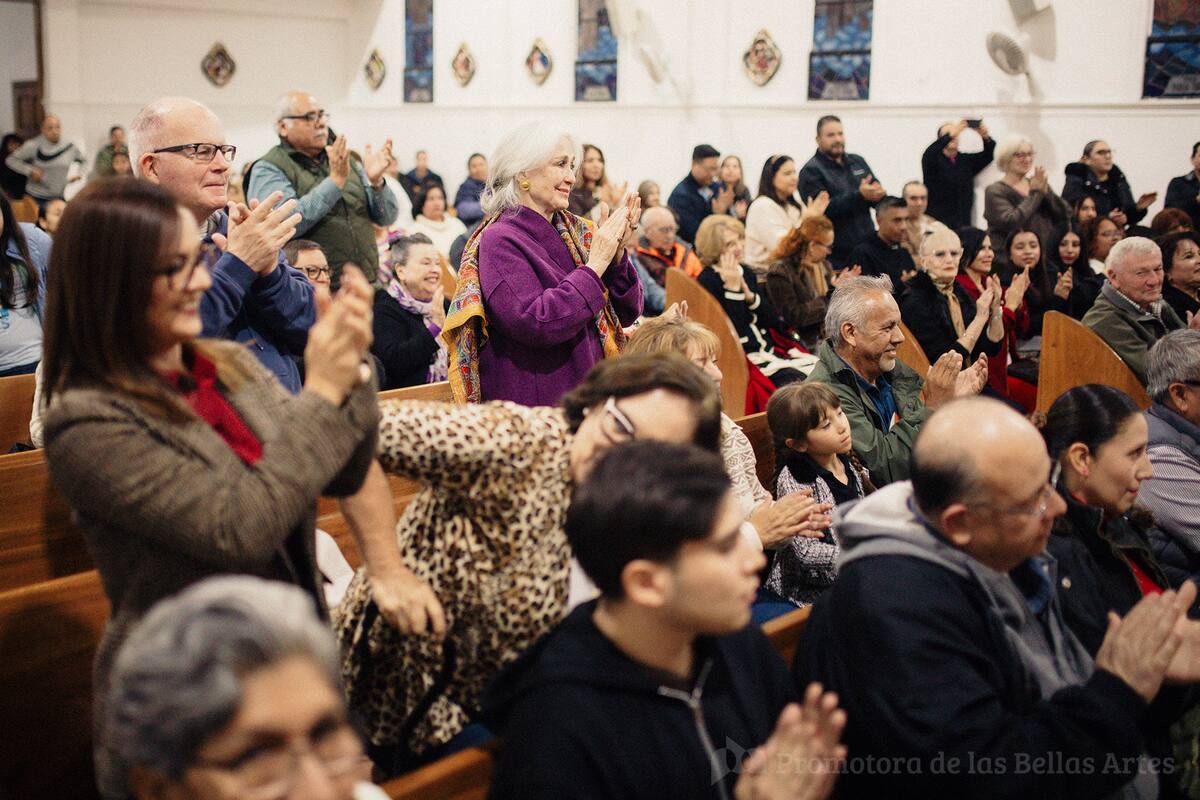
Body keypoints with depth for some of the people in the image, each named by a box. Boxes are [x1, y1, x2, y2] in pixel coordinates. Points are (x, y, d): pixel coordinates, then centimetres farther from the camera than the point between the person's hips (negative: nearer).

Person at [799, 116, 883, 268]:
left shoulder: (858, 161, 15)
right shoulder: (811, 171, -6)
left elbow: (880, 195, 12)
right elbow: (823, 208, -20)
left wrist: (878, 194, -13)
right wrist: (859, 196, -26)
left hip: (867, 246, 6)